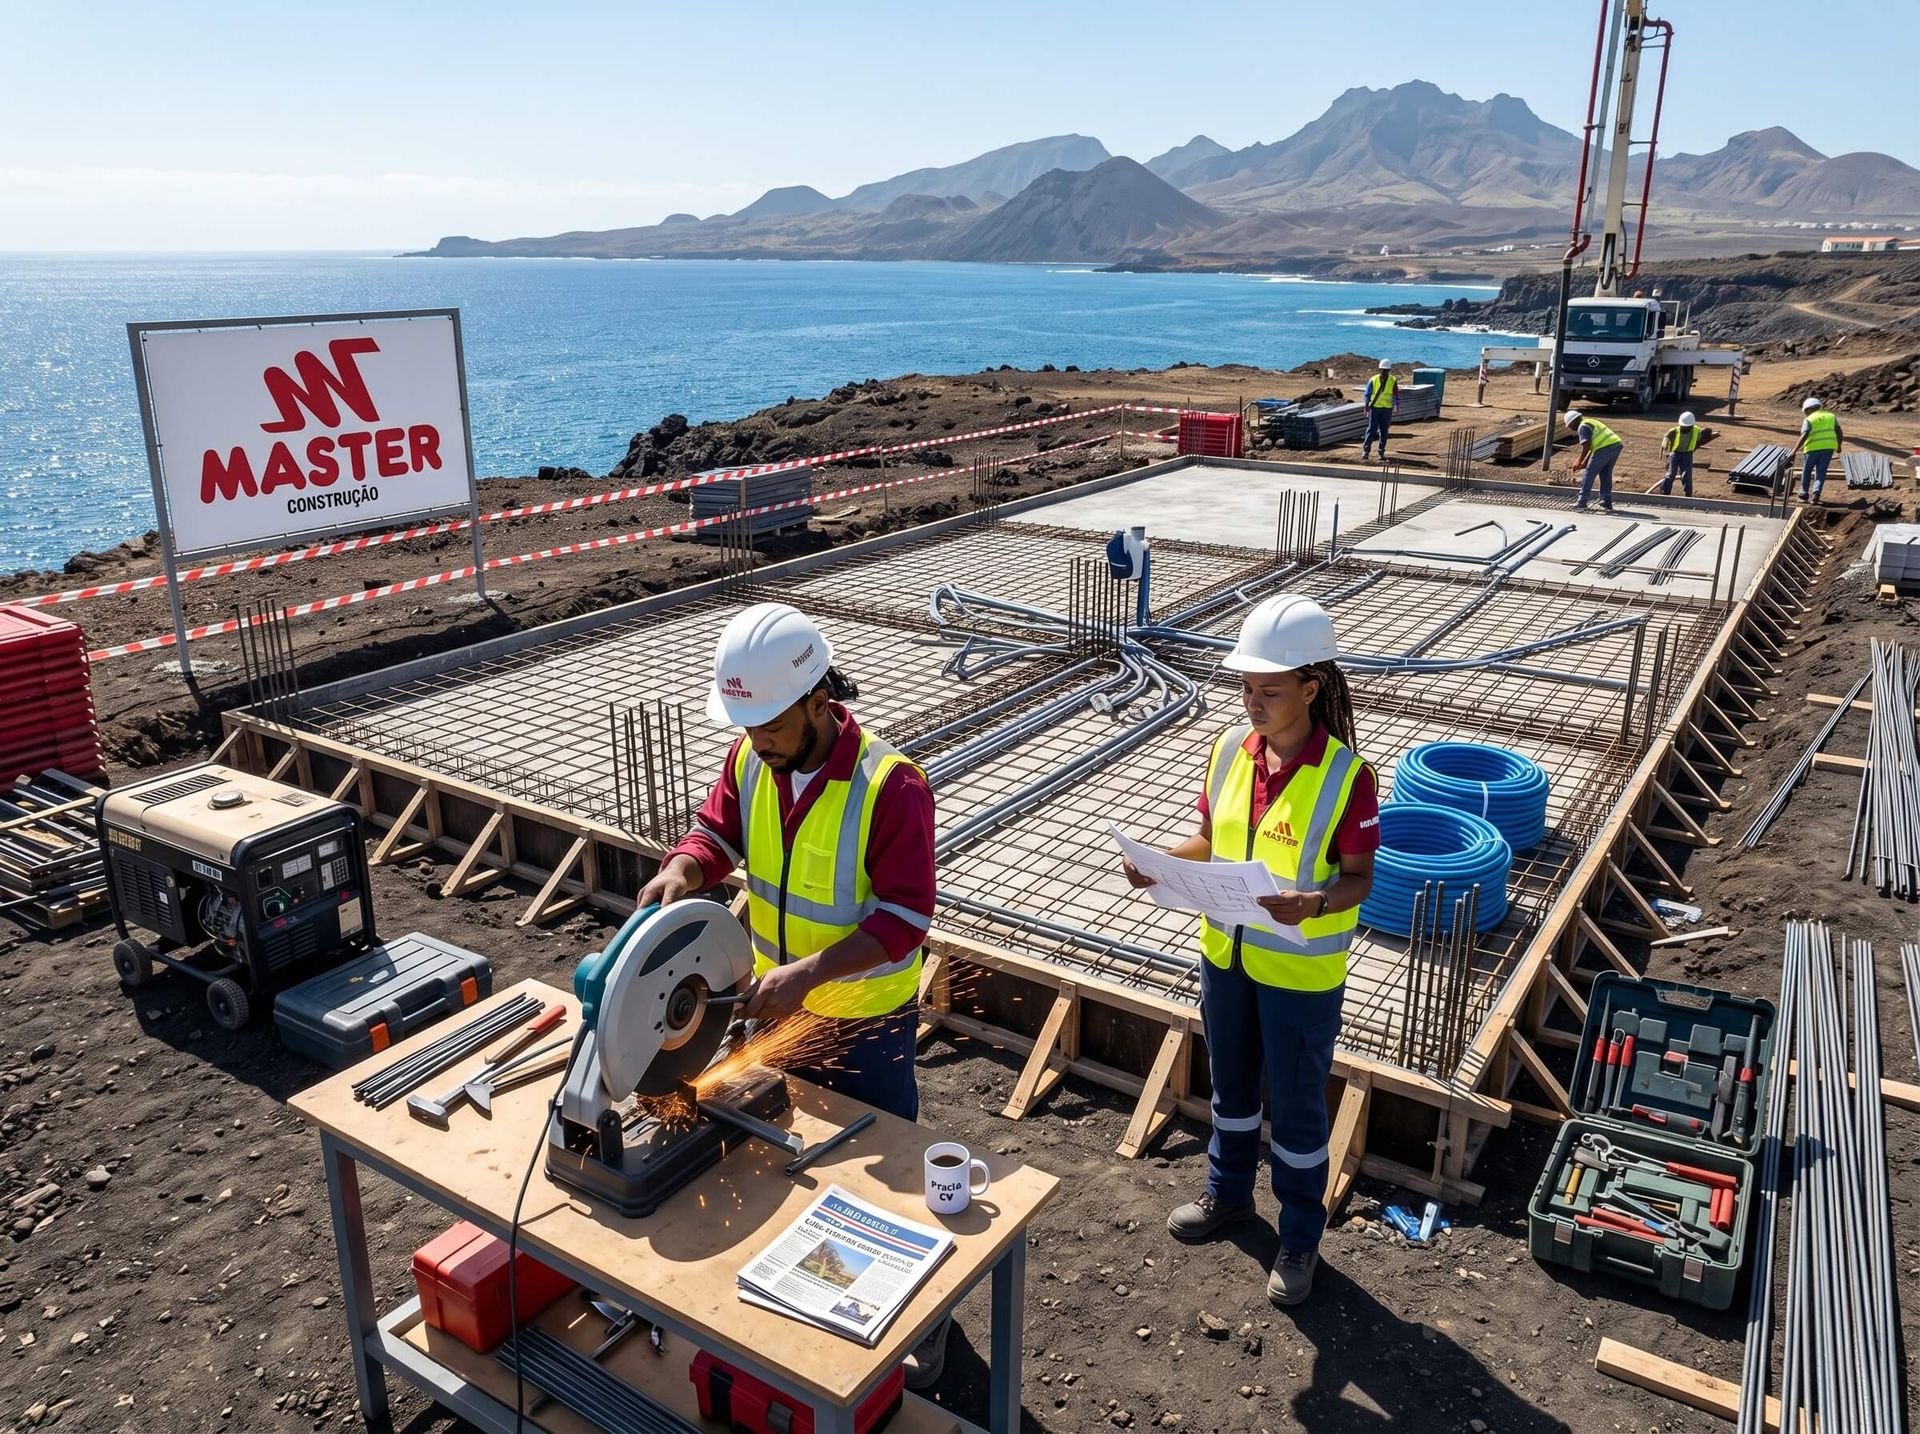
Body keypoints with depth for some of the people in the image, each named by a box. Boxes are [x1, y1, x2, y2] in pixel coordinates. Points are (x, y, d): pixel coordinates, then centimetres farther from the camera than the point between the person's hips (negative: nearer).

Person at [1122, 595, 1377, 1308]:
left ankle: (1300, 1237, 34)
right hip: (1225, 954, 5)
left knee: (1296, 1106, 13)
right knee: (1231, 1086, 24)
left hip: (1302, 973, -5)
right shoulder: (1229, 751, -6)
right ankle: (1228, 1192, 49)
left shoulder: (1345, 776, -20)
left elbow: (1359, 878, -14)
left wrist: (1313, 904, -34)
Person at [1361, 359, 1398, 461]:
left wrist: (1396, 407, -3)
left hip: (1387, 409, 1)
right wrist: (1366, 408, -1)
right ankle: (1365, 450, 1)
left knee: (1384, 431, 5)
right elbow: (1367, 395, 4)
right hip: (1374, 408, -1)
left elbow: (1396, 396, 5)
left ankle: (1381, 452, 12)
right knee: (1371, 429, -4)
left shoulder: (1393, 381, 1)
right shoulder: (1373, 380, -1)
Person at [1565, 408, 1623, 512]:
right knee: (1606, 474, 17)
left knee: (1589, 473, -1)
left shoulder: (1582, 427, -3)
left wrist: (1579, 461, -6)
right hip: (1616, 445, 9)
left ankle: (1582, 503, -2)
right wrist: (1586, 461, 24)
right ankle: (1607, 504, 19)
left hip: (1606, 448, -9)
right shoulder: (1591, 422, 27)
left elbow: (1586, 446, -15)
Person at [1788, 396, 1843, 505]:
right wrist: (1839, 446, 22)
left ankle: (1803, 495, 16)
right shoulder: (1831, 416, 13)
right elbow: (1839, 432, 7)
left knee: (1806, 471, 13)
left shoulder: (1809, 420, -1)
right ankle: (1816, 494, -10)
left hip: (1813, 448, -3)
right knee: (1820, 472, 7)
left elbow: (1803, 437, -15)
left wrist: (1794, 452, -20)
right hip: (1828, 447, 3)